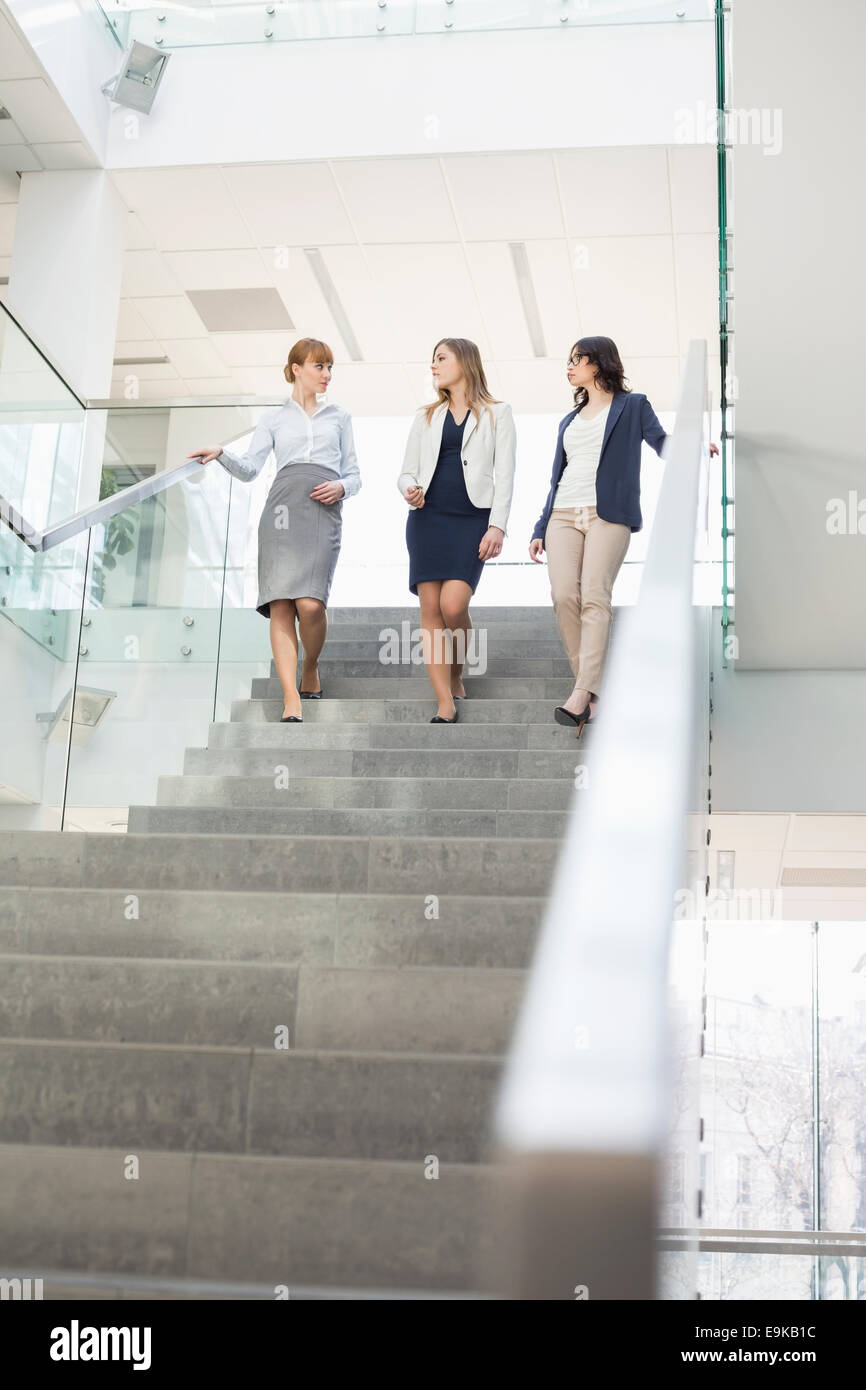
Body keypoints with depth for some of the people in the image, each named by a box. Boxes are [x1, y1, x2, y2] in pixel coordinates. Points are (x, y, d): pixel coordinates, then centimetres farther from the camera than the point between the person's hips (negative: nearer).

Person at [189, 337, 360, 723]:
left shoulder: (339, 417, 25)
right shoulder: (274, 418, 21)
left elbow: (354, 474, 23)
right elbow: (250, 468, 11)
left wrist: (341, 487, 1)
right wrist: (221, 455, -7)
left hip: (324, 511, 0)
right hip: (282, 506, 0)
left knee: (310, 602, -18)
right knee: (281, 604, -14)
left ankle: (310, 669, 11)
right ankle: (291, 699, -17)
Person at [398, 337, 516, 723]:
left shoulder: (497, 414, 9)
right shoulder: (426, 417, 19)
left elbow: (504, 475, 2)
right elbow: (407, 471, 17)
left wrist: (497, 526, -10)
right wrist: (409, 488, -7)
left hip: (473, 520, -3)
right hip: (427, 517, 3)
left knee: (453, 605, -18)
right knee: (430, 609, -7)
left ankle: (456, 674, 10)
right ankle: (446, 703, -6)